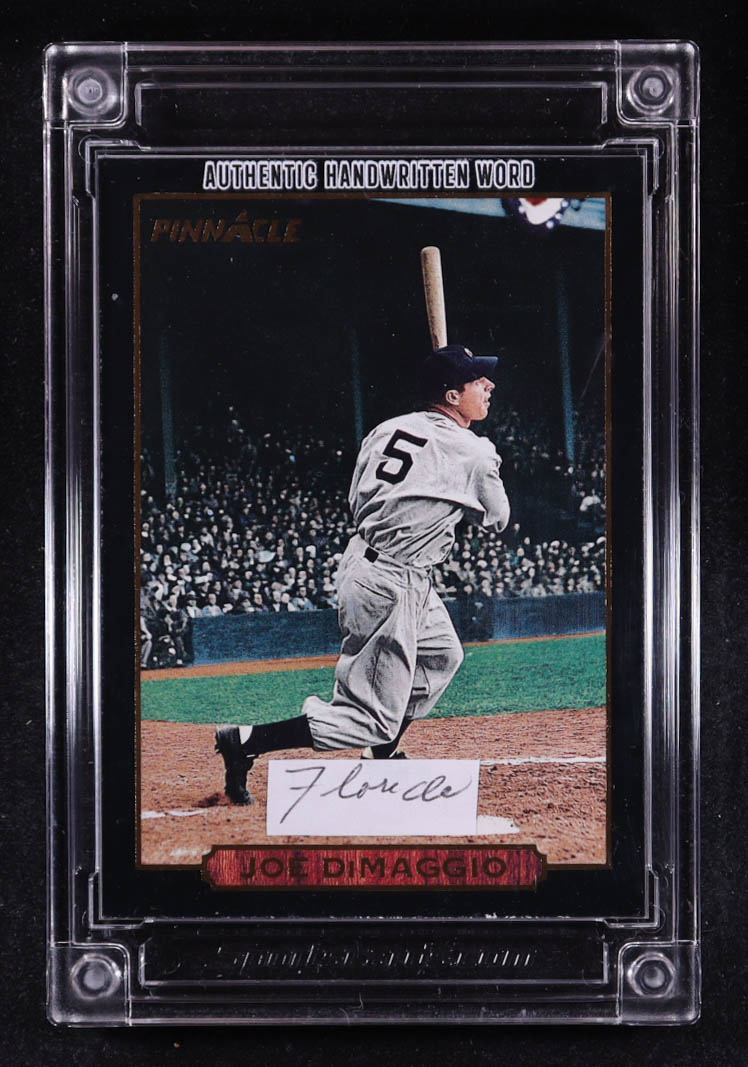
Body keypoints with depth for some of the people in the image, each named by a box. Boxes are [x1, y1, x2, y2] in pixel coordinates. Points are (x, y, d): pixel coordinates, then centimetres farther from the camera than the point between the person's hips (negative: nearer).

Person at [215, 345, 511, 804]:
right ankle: (246, 741, -13)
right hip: (392, 586, -9)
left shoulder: (386, 430, 6)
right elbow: (498, 517, 6)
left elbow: (357, 501, 13)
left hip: (359, 557, 9)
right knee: (373, 719, -4)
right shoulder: (474, 452, -11)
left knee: (442, 655, 29)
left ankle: (382, 754, 35)